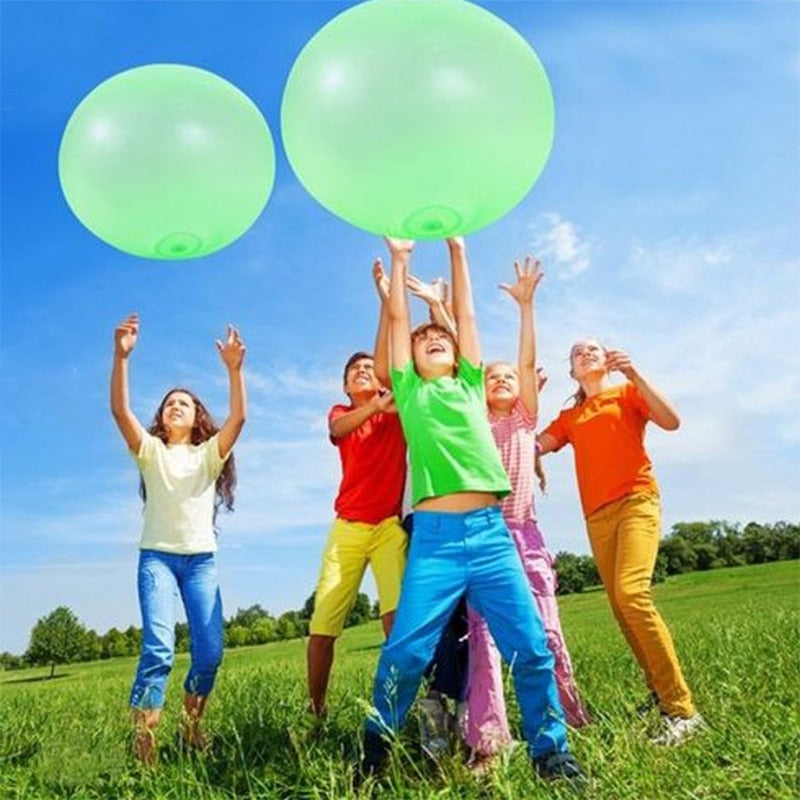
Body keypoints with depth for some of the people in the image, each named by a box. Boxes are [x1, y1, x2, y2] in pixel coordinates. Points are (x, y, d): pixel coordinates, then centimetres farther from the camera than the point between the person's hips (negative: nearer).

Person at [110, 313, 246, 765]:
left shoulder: (209, 453, 12)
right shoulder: (150, 451, 9)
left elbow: (238, 418, -6)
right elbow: (120, 410, -8)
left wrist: (235, 368, -21)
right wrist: (122, 356, -22)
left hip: (202, 559, 2)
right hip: (158, 556, -1)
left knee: (210, 652, -5)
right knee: (159, 648, -19)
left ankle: (191, 727, 19)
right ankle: (143, 746, -15)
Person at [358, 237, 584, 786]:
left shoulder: (470, 385, 19)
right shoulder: (409, 392, 15)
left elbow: (466, 314, 22)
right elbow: (397, 319, 17)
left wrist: (457, 248, 27)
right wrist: (400, 258, 25)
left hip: (490, 531, 2)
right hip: (434, 535, -2)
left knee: (531, 647, -1)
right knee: (406, 650, -4)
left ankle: (552, 751, 16)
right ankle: (377, 745, 17)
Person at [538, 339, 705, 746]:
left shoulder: (627, 392, 12)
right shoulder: (569, 417, 22)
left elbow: (672, 421, -4)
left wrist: (634, 374, -10)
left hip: (635, 500, -5)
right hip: (597, 515, 5)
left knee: (632, 594, -24)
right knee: (622, 608, 3)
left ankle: (683, 709, -20)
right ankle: (660, 694, 16)